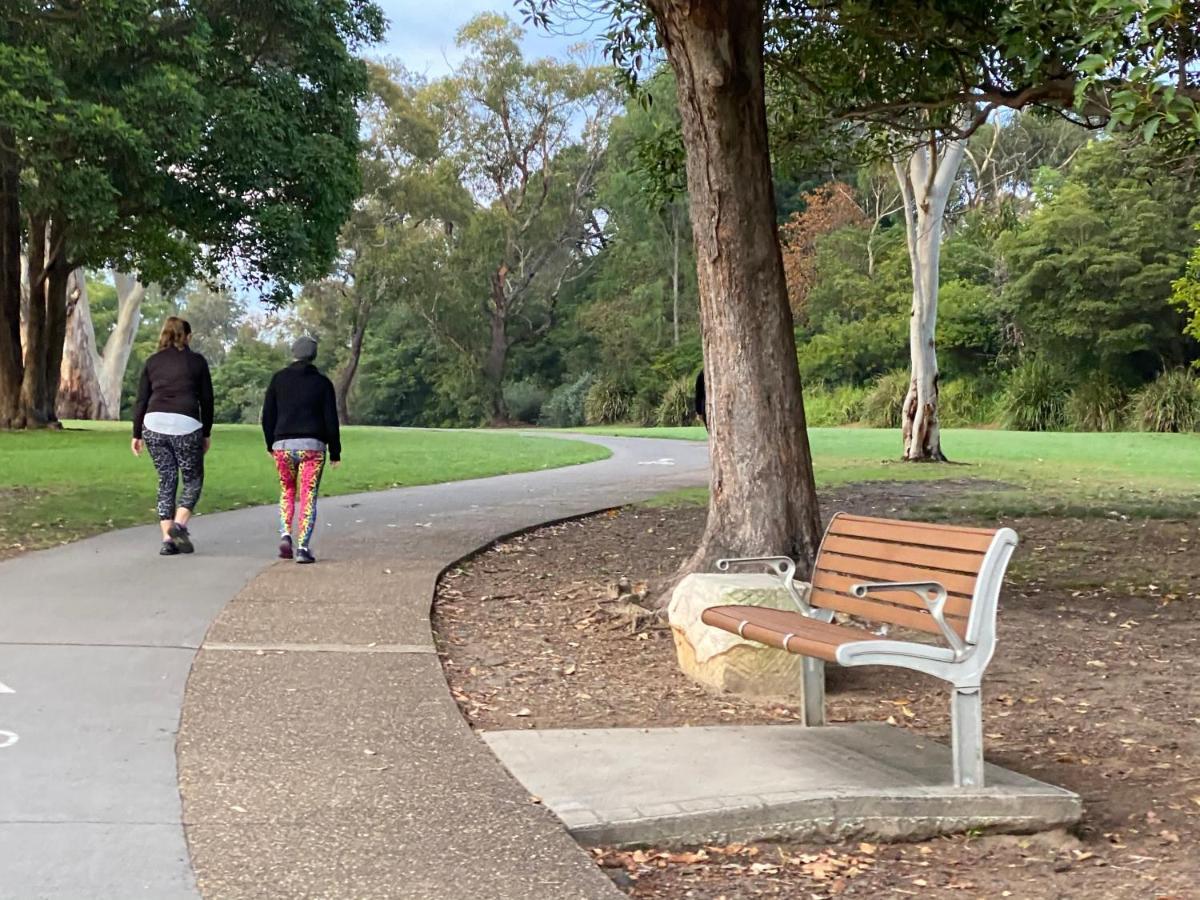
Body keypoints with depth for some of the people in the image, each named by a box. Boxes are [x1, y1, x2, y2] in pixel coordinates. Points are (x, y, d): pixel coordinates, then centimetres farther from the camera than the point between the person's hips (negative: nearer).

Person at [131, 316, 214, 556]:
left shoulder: (152, 362, 13)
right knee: (193, 480, 10)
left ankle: (167, 539, 3)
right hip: (185, 426, -3)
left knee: (166, 482, 10)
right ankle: (179, 524, -11)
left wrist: (137, 434, 15)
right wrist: (207, 433, 17)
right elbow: (206, 400, 8)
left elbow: (141, 401, 11)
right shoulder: (196, 361, 7)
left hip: (154, 424, 3)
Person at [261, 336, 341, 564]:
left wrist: (270, 443, 18)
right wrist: (335, 452, 7)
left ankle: (285, 535, -2)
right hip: (313, 445, -2)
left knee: (287, 492, 18)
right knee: (308, 496, 1)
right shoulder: (322, 382, 3)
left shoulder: (279, 379, 6)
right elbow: (331, 419, 2)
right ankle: (303, 547, -7)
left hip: (283, 444, 2)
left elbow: (267, 415, 7)